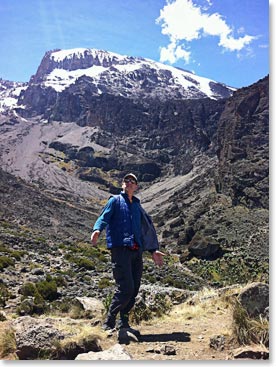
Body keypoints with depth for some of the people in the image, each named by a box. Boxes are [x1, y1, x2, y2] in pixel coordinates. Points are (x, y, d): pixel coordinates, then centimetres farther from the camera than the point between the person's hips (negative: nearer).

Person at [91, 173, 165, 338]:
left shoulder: (138, 207, 23)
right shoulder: (115, 201, 8)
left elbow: (149, 230, 29)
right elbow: (104, 217, -8)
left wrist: (154, 250, 27)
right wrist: (97, 230, -29)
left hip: (137, 251, 6)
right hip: (120, 248, -6)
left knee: (134, 290, 6)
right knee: (125, 288, -12)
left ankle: (123, 323, 20)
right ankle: (109, 323, 3)